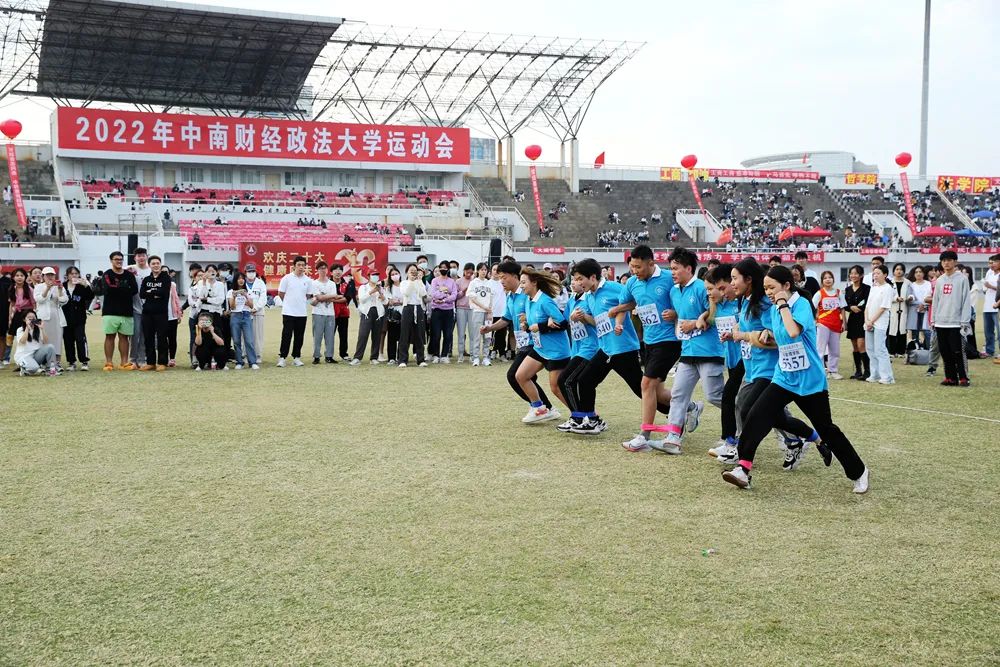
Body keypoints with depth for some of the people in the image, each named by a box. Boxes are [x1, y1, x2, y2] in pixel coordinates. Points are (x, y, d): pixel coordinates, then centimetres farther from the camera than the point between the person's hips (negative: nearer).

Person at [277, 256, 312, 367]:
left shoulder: (308, 280, 4)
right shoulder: (287, 278, -4)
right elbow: (280, 293, 2)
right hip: (288, 312, -3)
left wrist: (300, 302, 12)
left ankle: (296, 358, 16)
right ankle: (282, 358, 1)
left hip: (302, 313, 3)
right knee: (286, 336, -4)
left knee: (299, 337, 7)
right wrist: (289, 302, 11)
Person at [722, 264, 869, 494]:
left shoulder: (802, 304, -16)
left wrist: (783, 304, -24)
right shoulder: (775, 309, 4)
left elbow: (793, 332, -35)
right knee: (756, 417, -15)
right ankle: (743, 469, -15)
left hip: (810, 381, -5)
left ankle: (859, 472, 25)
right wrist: (768, 334, 1)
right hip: (784, 378, 6)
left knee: (827, 429, 7)